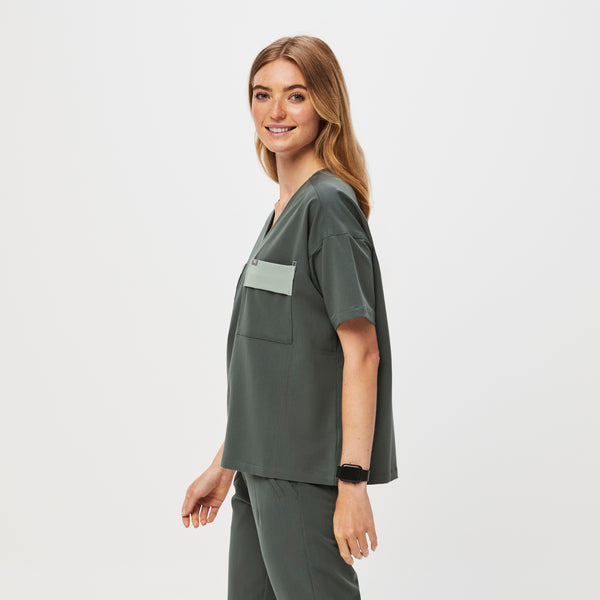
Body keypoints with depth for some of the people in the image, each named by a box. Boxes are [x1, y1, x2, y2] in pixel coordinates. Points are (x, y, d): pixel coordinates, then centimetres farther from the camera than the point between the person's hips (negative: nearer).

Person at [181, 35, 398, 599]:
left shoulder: (329, 205, -13)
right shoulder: (284, 209, 14)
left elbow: (361, 352, -18)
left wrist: (354, 482, -21)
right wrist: (224, 466, 18)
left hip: (308, 471, -9)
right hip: (263, 468, 9)